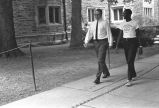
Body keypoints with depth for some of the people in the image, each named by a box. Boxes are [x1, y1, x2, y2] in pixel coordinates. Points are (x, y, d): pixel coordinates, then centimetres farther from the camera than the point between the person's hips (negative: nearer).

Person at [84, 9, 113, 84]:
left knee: (100, 60, -12)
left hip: (103, 42, -6)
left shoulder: (105, 23, -5)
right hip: (96, 42, 6)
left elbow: (109, 33, -6)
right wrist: (86, 42, -5)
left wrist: (110, 43, -10)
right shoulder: (93, 24, 10)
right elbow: (89, 33, 7)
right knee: (101, 60, 16)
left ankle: (98, 77, -8)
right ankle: (106, 73, 38)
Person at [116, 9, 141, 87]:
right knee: (128, 60, 12)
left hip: (133, 42, -5)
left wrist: (138, 44, -4)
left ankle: (130, 79, -11)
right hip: (125, 42, 5)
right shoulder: (122, 24, 9)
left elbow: (138, 34, -1)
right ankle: (134, 74, 33)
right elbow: (120, 35, 9)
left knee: (130, 61, -12)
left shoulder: (135, 23, -4)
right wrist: (117, 45, 3)